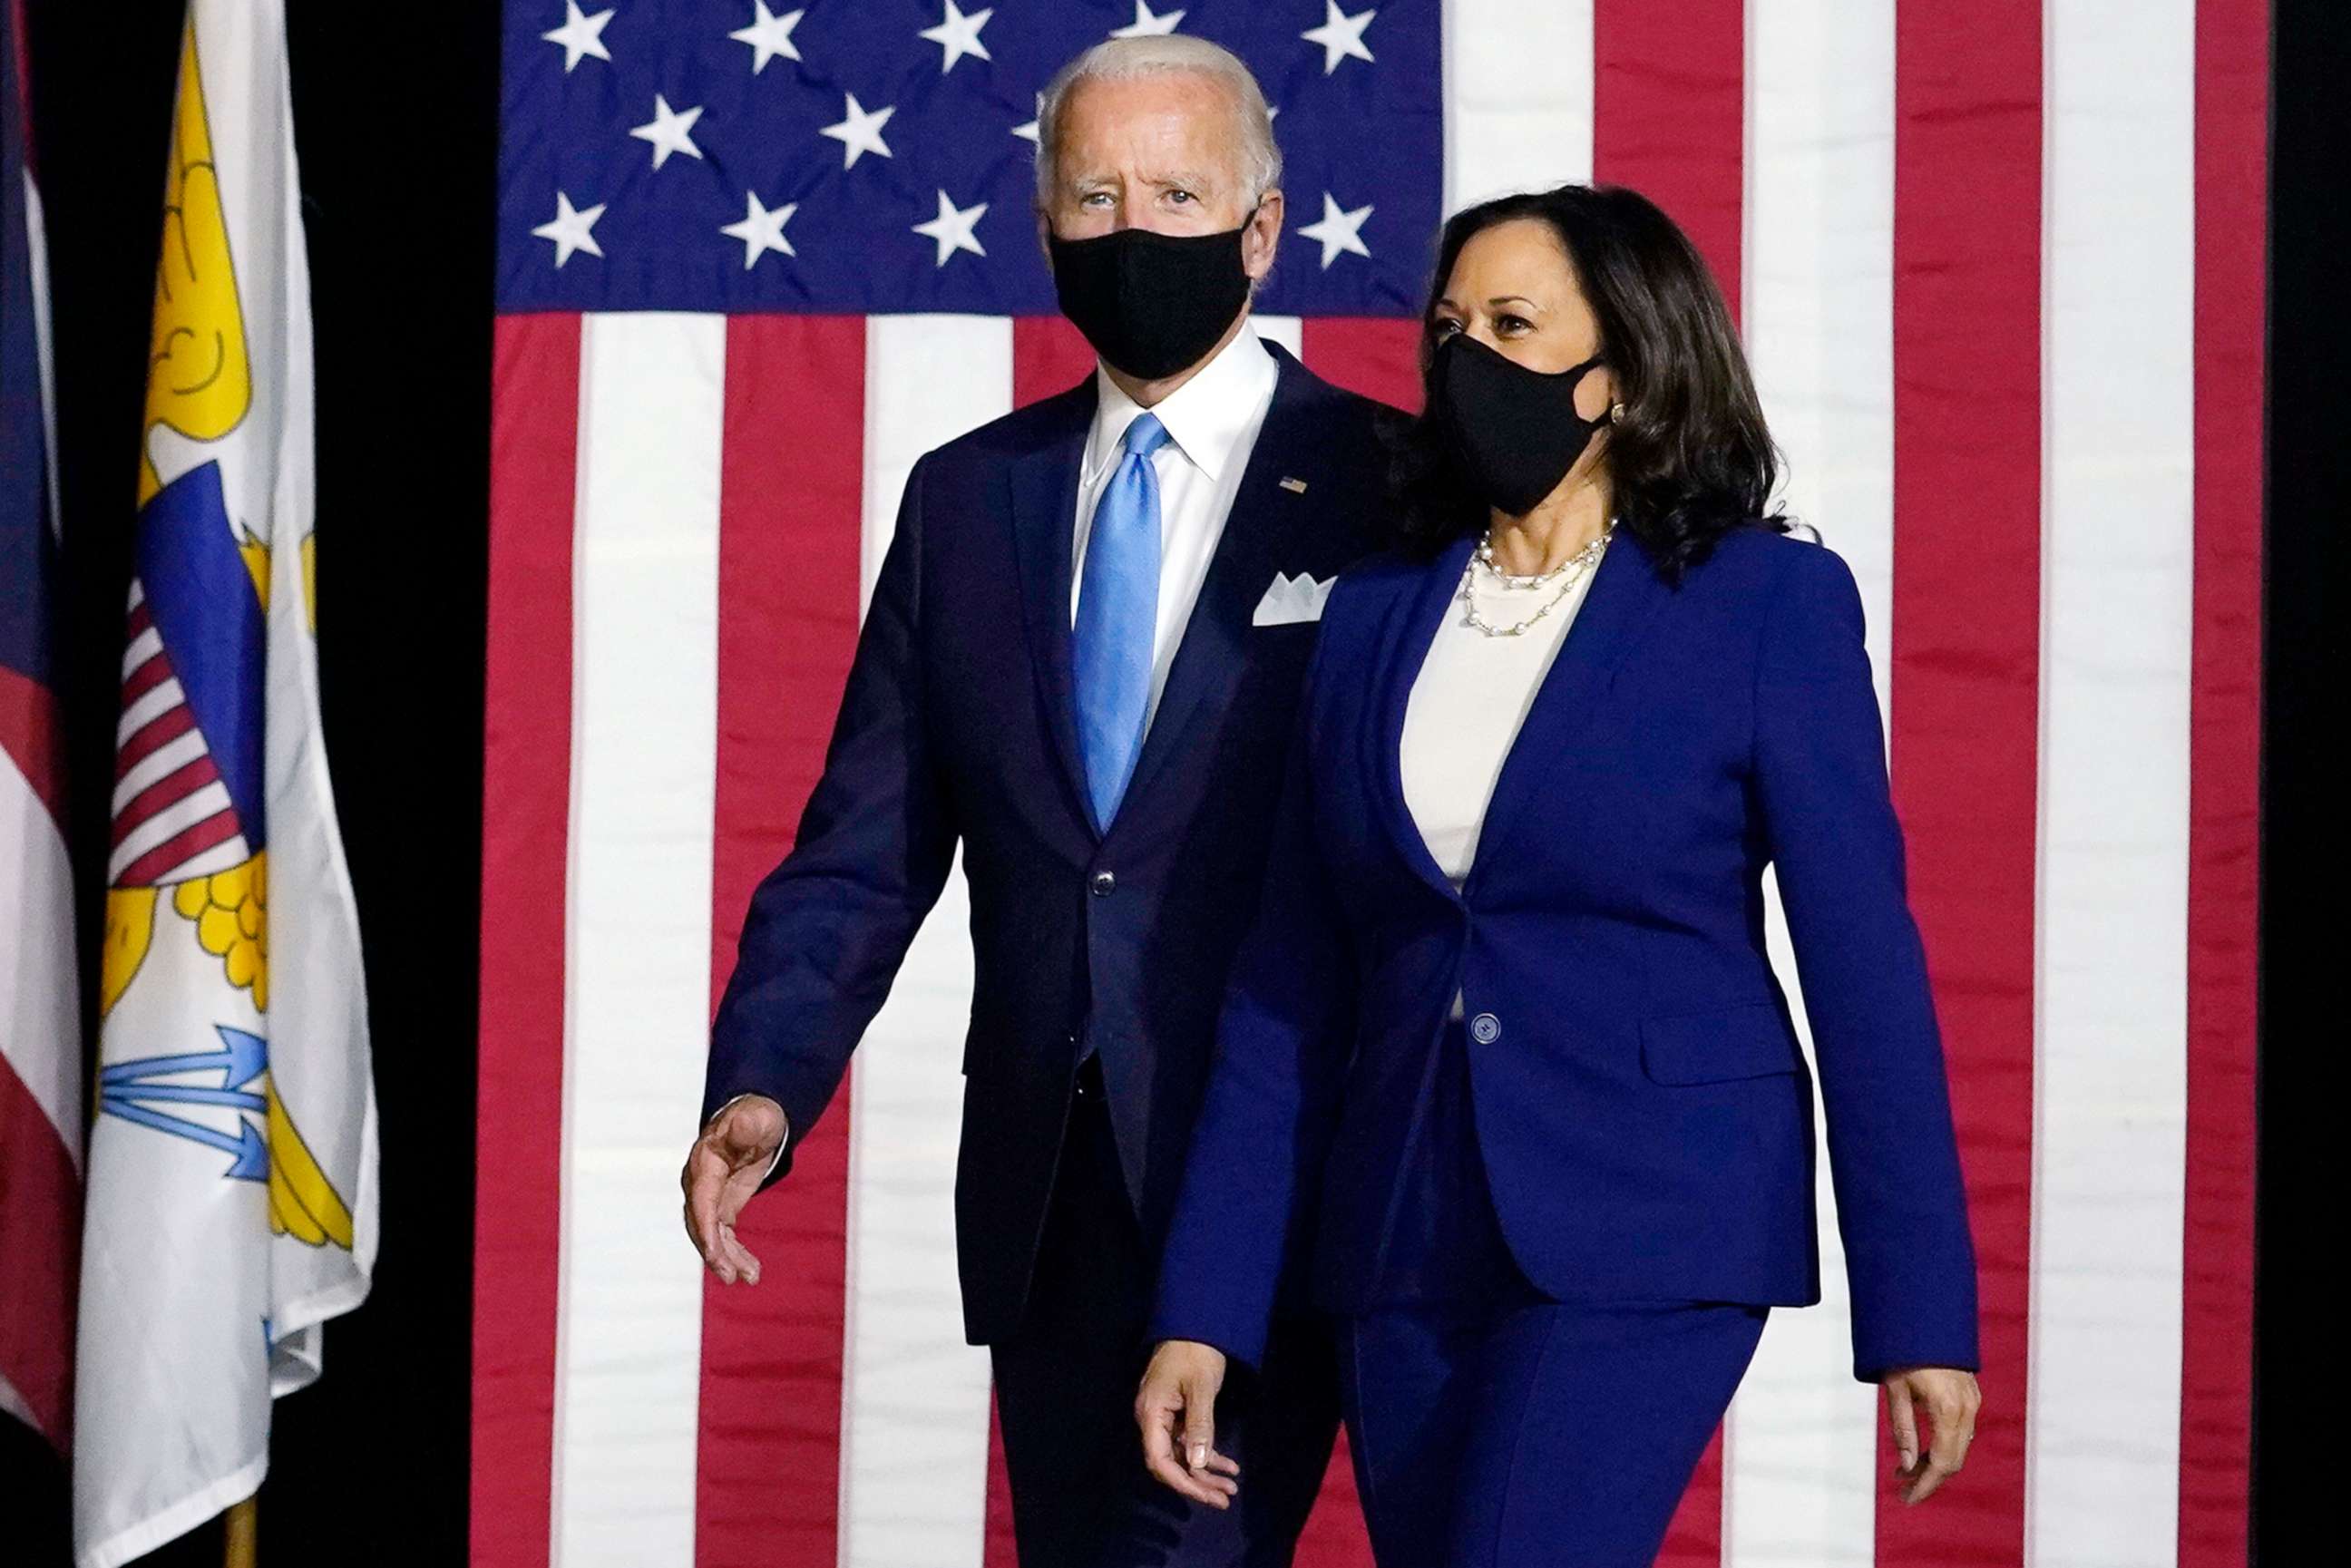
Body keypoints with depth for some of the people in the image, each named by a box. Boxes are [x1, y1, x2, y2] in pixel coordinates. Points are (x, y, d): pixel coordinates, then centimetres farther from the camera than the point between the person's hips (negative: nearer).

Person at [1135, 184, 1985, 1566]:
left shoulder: (1768, 602, -4)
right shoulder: (1376, 613, 9)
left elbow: (1861, 958, -5)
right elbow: (1293, 984, 9)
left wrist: (1919, 1313, -7)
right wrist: (1204, 1308, 4)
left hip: (1645, 1235, -5)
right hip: (1407, 1247, 5)